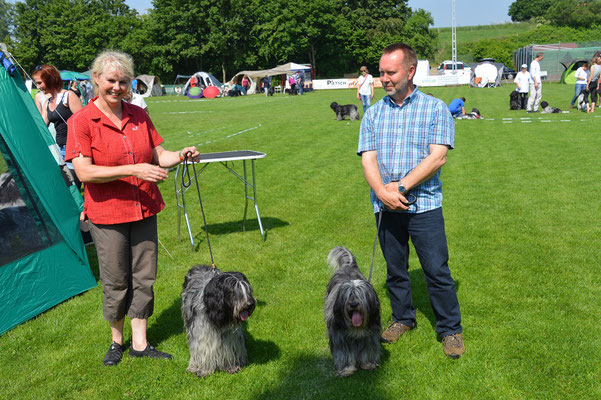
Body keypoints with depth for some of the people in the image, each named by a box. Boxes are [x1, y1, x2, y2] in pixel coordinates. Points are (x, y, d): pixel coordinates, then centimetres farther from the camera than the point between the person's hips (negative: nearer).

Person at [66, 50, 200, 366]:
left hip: (144, 210, 4)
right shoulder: (81, 121, -8)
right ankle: (117, 339, 31)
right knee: (116, 282, 7)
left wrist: (179, 156, -13)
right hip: (107, 213, -4)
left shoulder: (139, 116, 6)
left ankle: (139, 343, 23)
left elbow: (157, 156, 9)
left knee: (144, 278, 9)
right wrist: (132, 170, -25)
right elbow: (84, 171, -17)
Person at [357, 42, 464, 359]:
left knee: (437, 271, 1)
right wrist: (383, 192, -17)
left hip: (424, 205, -3)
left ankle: (450, 329, 18)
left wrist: (401, 187, -16)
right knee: (395, 270, 15)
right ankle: (402, 319, 34)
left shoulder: (435, 108, 0)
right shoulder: (373, 114, 10)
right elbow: (368, 159, 1)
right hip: (385, 207, 3)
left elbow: (437, 157, -10)